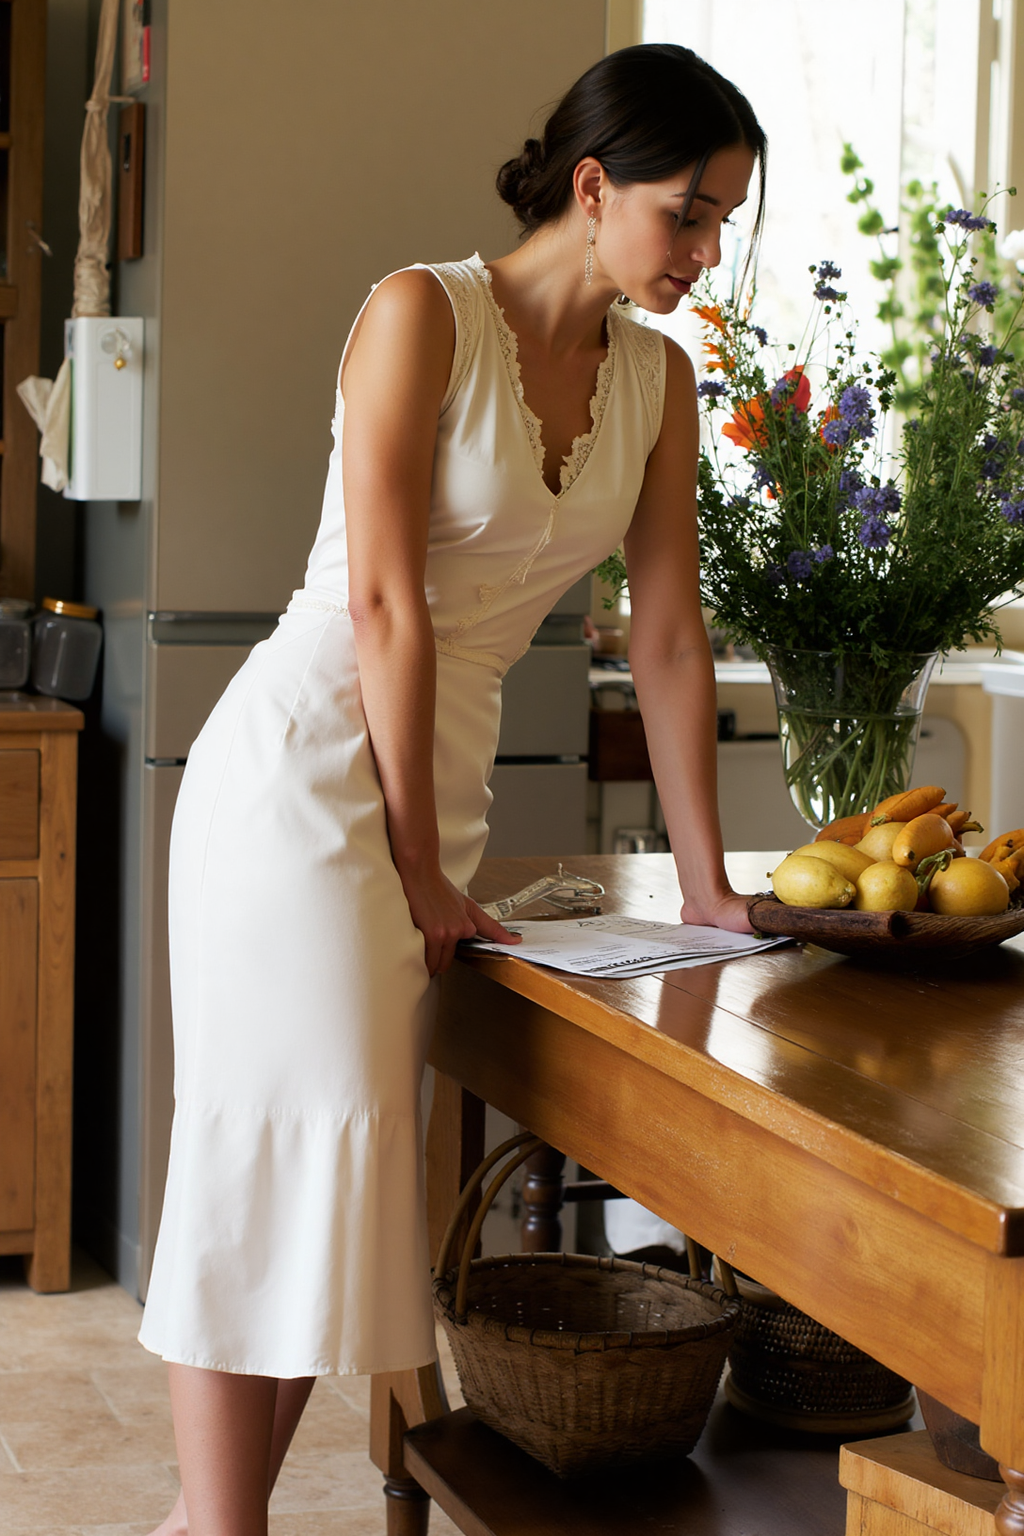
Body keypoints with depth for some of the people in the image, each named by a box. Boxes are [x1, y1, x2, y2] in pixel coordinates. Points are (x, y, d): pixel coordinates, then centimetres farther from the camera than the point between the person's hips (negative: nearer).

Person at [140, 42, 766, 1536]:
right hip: (306, 758, -6)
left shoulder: (657, 378, 7)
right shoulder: (422, 314, -12)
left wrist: (707, 885, 7)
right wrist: (424, 867, -15)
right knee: (282, 1143, -6)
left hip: (437, 776, 7)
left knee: (345, 1157, 7)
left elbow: (669, 639, 8)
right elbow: (385, 606, -16)